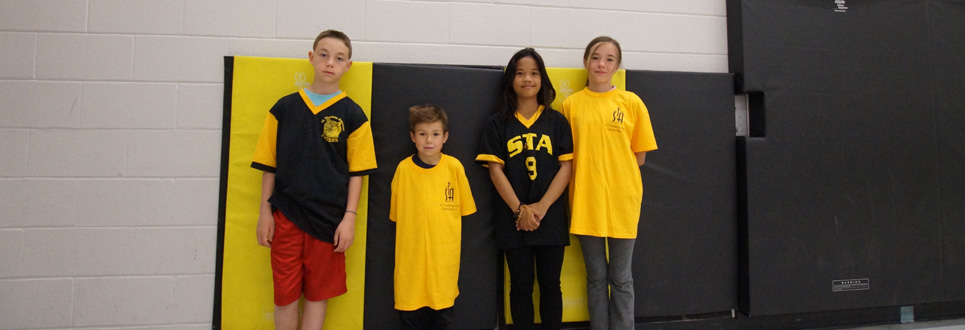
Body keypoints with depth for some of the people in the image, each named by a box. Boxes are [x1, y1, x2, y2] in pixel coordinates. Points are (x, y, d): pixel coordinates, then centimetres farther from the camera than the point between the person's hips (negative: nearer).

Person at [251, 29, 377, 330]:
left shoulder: (352, 114, 0)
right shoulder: (284, 107, 4)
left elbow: (357, 172, 0)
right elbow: (269, 165, 7)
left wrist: (349, 218, -6)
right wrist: (265, 212, 3)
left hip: (329, 218, -1)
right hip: (285, 215, 1)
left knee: (317, 293, 9)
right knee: (285, 294, 7)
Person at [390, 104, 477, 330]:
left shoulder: (454, 167, -5)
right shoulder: (403, 168, -4)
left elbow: (463, 209, 6)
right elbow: (395, 213, 7)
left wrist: (456, 240, 5)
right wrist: (406, 241, 7)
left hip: (445, 254, 0)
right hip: (410, 254, 0)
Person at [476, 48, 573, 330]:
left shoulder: (557, 121, 5)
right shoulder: (498, 122, 3)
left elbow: (566, 167, 0)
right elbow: (495, 170, -3)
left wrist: (541, 207, -11)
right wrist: (520, 209, -11)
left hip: (551, 218, 1)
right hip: (513, 219, -1)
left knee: (550, 284, 8)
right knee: (521, 285, 8)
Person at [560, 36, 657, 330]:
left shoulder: (632, 103, 1)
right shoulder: (571, 104, 3)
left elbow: (639, 156, 4)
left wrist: (611, 167, -2)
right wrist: (589, 172, -6)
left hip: (622, 199, 0)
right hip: (586, 201, 1)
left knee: (621, 279, 9)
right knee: (596, 278, 11)